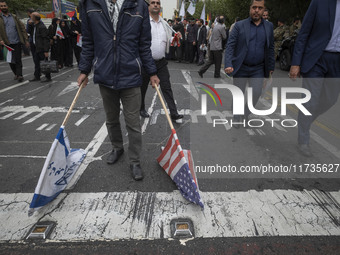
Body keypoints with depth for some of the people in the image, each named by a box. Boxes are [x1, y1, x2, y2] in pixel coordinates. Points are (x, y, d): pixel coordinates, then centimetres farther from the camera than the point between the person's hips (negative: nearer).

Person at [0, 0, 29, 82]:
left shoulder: (14, 17, 10)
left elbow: (22, 28, 9)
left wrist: (26, 40, 1)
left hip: (17, 42, 0)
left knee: (18, 60, -4)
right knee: (10, 61, 9)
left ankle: (19, 75, -2)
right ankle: (16, 74, 26)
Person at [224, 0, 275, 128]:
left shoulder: (269, 26, 7)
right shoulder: (239, 25, -2)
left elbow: (270, 48, 10)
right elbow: (230, 45, -8)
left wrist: (271, 67, 9)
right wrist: (228, 64, -21)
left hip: (258, 69, 2)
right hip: (240, 68, -1)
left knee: (256, 92, -9)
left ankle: (246, 114, 17)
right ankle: (237, 118, 27)